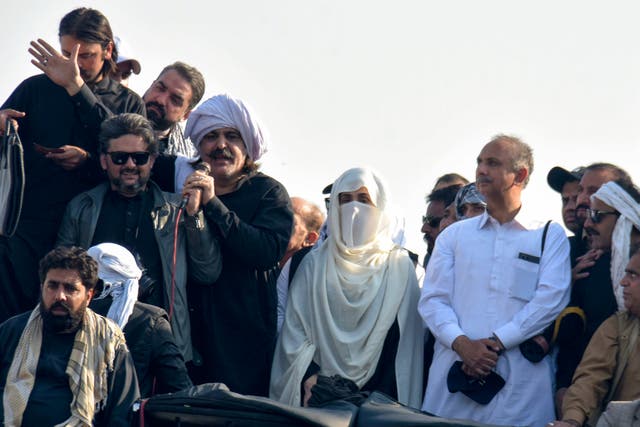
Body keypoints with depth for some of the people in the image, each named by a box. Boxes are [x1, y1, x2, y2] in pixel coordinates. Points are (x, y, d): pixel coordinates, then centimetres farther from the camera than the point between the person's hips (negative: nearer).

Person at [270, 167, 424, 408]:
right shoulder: (315, 264, 9)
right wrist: (308, 374, -11)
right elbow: (295, 326, 5)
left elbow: (407, 338, 1)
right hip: (321, 389, 1)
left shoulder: (399, 266, 4)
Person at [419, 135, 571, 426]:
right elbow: (432, 299, 7)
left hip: (521, 379, -2)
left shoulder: (549, 236, 9)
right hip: (454, 370, 2)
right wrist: (462, 344, -12)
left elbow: (551, 299, -5)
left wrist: (495, 342, -13)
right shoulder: (454, 235, 16)